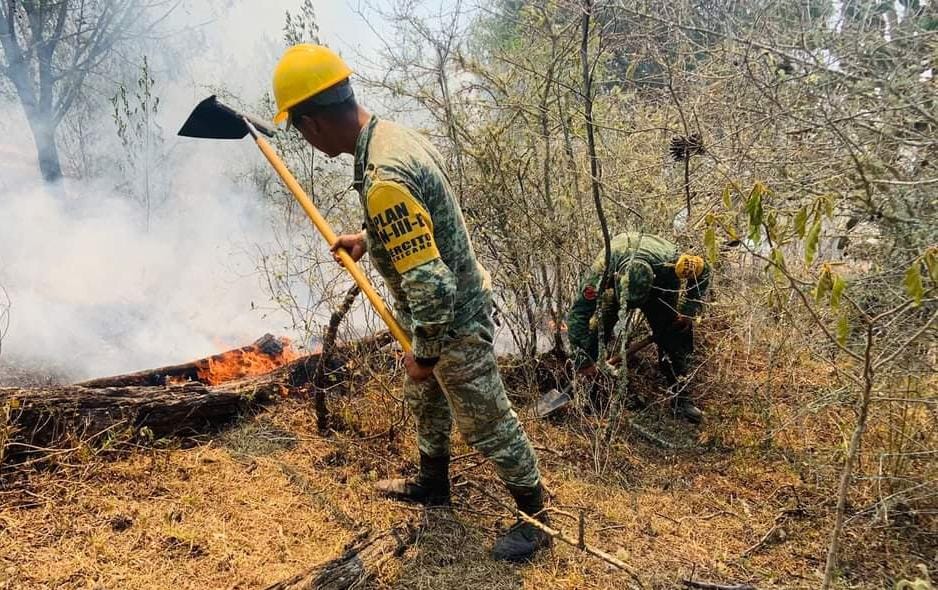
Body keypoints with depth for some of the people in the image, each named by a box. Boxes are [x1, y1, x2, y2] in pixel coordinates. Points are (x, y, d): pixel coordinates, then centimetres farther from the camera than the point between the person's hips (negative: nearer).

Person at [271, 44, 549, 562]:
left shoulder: (383, 179, -34)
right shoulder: (395, 135, -2)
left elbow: (431, 285, -34)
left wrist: (424, 354, -20)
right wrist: (367, 240, 24)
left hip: (453, 324, -10)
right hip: (444, 308, 10)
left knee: (486, 424, 8)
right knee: (424, 401, 27)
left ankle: (536, 515, 30)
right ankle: (433, 484, 50)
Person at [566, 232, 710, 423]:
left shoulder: (671, 262, -42)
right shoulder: (602, 269, -44)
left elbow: (703, 271, -17)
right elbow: (578, 314, -36)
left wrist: (689, 310, -19)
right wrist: (583, 359, -34)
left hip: (660, 286, 0)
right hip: (611, 284, 0)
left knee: (675, 336, -11)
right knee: (598, 328, -16)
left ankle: (680, 399, 0)